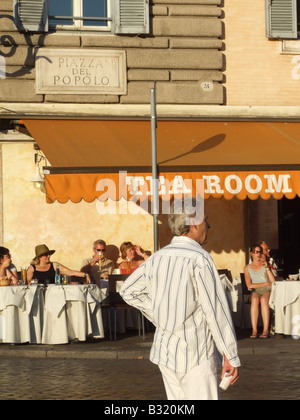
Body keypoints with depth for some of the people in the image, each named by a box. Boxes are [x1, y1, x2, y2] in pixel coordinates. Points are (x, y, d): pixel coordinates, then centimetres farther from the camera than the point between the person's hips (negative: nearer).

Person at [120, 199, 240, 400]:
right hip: (195, 354, -7)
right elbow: (216, 310, -15)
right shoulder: (200, 259, -15)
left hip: (165, 351, 7)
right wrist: (231, 356, -11)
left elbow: (128, 291, 19)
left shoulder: (158, 258, 6)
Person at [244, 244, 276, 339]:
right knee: (255, 299, -37)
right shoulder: (247, 268, 12)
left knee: (263, 299, -37)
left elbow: (273, 281, 2)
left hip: (267, 291, 0)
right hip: (256, 292, 0)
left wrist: (267, 268, -8)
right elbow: (249, 285, -2)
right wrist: (266, 283, -5)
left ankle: (266, 330, -43)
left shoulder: (265, 264, 13)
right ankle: (254, 330, -43)